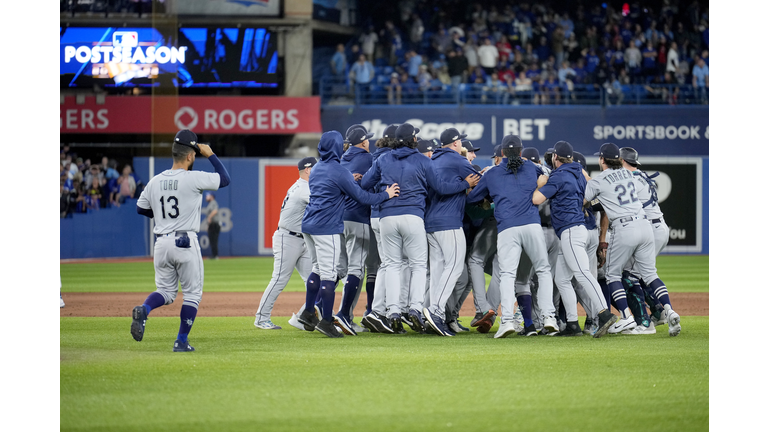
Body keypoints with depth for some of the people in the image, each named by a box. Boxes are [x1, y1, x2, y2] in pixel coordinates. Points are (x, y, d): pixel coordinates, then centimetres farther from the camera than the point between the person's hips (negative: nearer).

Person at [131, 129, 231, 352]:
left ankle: (144, 310, -15)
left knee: (166, 291, 16)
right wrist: (210, 154, 7)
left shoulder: (155, 181, 5)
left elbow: (141, 209, 16)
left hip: (161, 243, 5)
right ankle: (182, 341, 6)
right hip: (186, 243, -5)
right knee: (192, 293, 9)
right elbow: (225, 179, -1)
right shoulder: (194, 179, -11)